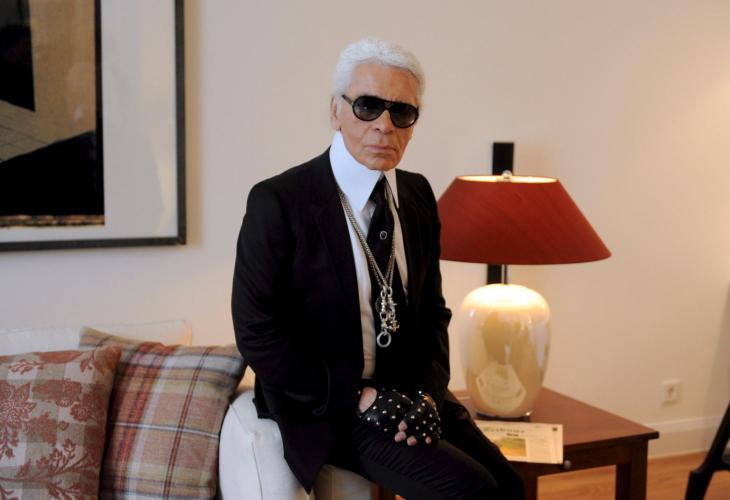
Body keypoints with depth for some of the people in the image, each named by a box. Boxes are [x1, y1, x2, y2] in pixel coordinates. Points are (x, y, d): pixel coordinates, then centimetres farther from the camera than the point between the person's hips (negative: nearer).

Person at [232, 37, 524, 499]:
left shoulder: (417, 194, 5)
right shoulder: (278, 202, -13)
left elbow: (432, 309, 11)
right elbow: (257, 332, -14)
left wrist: (428, 391, -6)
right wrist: (359, 397, -17)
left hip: (411, 393, 6)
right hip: (326, 405, -5)